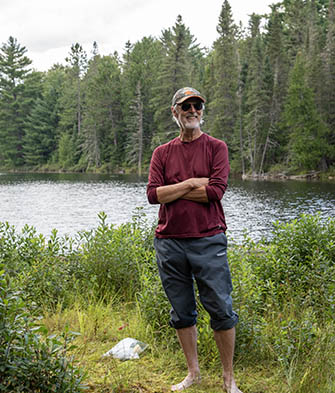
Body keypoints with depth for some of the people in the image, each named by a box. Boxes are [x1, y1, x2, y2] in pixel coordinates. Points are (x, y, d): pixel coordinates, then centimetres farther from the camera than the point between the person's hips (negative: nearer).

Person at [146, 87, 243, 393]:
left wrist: (173, 191, -5)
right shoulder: (162, 153, 10)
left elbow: (216, 190, -12)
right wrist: (191, 184, -10)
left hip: (208, 240, -2)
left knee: (221, 309, 0)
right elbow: (153, 194, -3)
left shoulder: (216, 147, 4)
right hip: (169, 242, 3)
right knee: (182, 312, 11)